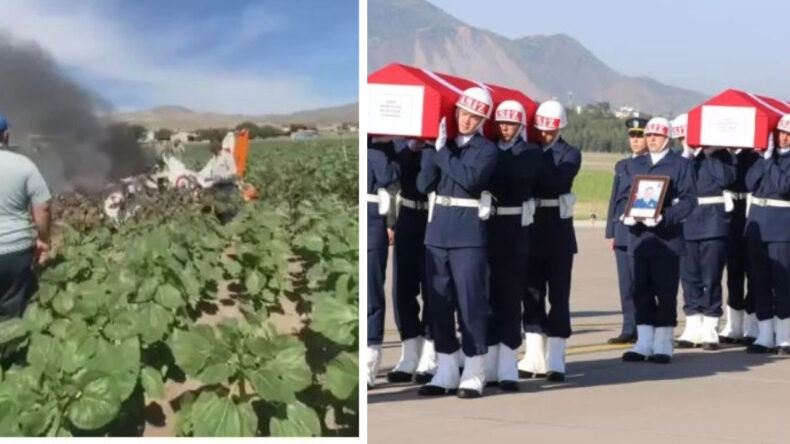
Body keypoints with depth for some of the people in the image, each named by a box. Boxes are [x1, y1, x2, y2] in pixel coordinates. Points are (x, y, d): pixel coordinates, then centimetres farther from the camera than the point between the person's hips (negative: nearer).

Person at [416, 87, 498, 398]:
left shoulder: (487, 149, 2)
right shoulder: (439, 142, 13)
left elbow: (469, 178, -16)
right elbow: (423, 184, 4)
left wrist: (442, 153, -7)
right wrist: (436, 150, -6)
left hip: (469, 234, -4)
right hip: (437, 231, 4)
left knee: (470, 301, -4)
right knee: (439, 302, 6)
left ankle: (473, 374, 1)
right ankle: (445, 372, 13)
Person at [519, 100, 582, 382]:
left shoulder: (570, 154, 1)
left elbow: (557, 180, -18)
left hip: (558, 232, -3)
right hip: (531, 229, 3)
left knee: (558, 295, 0)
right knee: (532, 294, 6)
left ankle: (555, 359, 3)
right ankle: (534, 357, 13)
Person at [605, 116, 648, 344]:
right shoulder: (622, 165, 16)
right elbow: (614, 198, 16)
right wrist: (611, 232, 11)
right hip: (623, 231, 5)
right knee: (626, 282, 5)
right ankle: (629, 329, 10)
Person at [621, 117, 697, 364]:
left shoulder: (681, 164, 3)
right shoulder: (635, 165, 17)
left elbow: (689, 200, -6)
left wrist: (665, 216, -20)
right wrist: (628, 215, -4)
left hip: (667, 238, -4)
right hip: (638, 236, 4)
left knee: (665, 294, -1)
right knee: (641, 292, 5)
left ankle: (663, 345, 6)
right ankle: (643, 344, 10)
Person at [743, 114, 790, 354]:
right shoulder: (766, 155, 11)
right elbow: (750, 182, 0)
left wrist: (770, 160, -12)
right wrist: (766, 156, -6)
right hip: (757, 223, 5)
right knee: (760, 280, 6)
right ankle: (765, 335, 12)